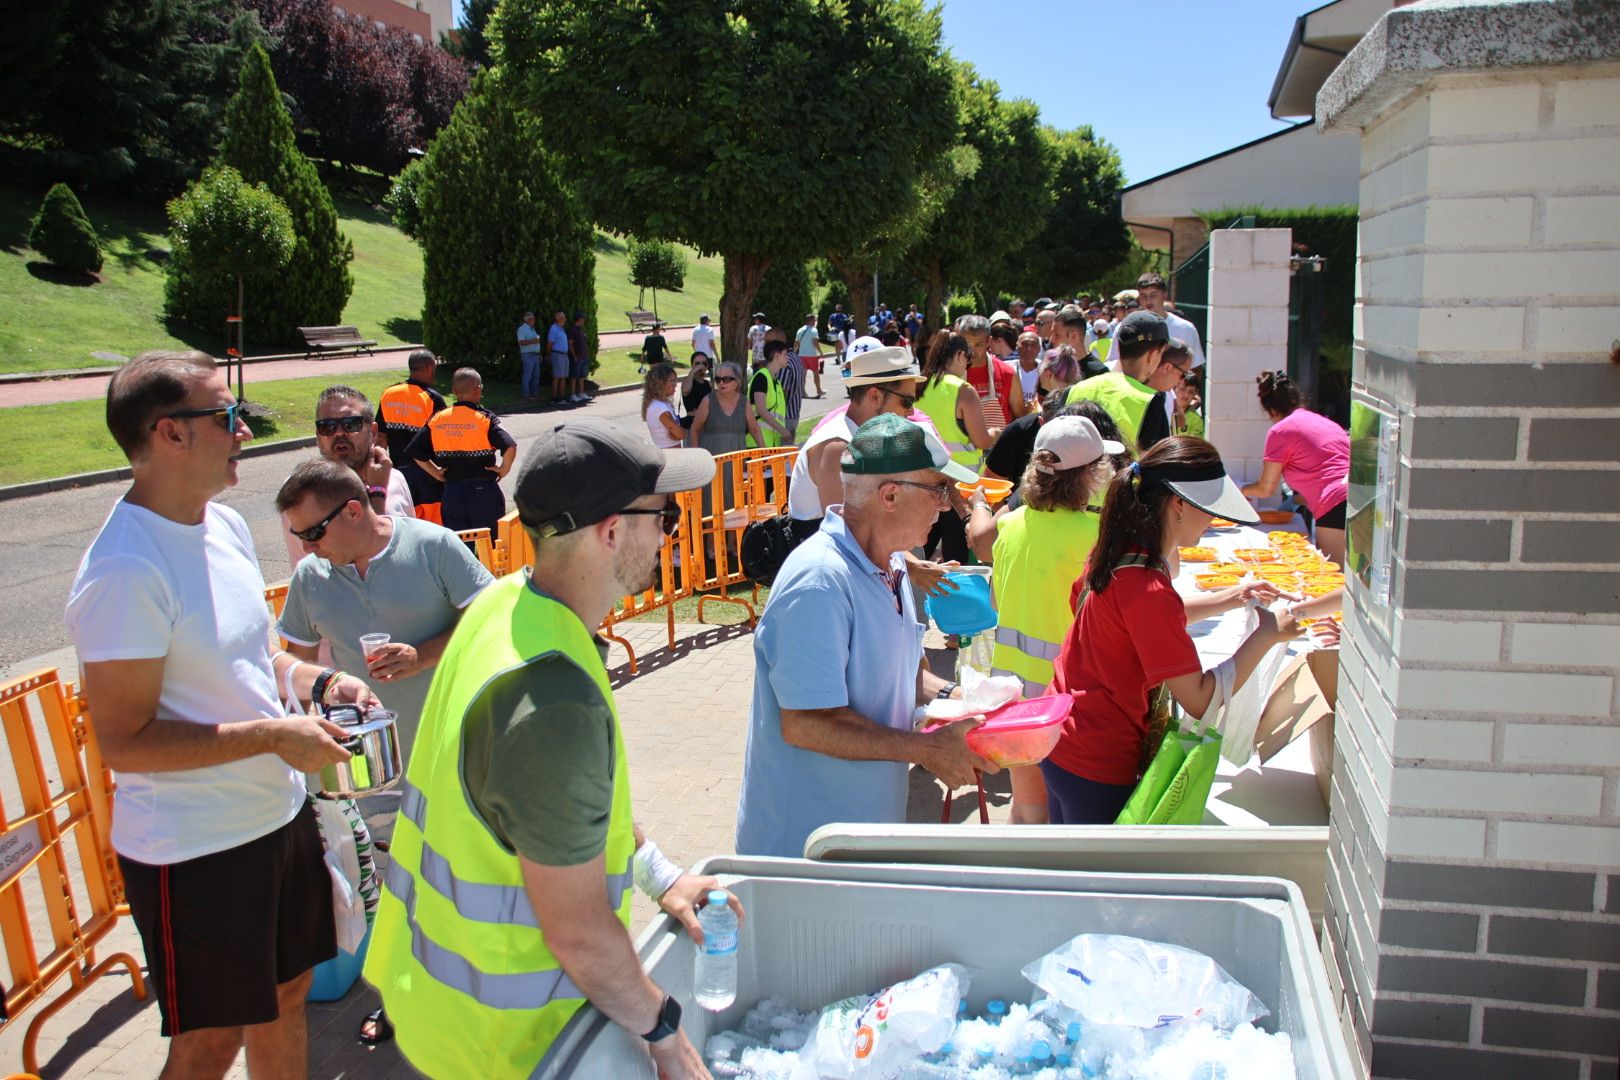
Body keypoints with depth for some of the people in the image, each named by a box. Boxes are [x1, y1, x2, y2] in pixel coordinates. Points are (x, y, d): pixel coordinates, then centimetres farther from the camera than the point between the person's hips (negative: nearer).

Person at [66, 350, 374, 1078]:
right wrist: (273, 735, -22)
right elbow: (124, 741, -23)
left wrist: (318, 681, 0)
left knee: (285, 995, 23)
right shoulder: (124, 572, -24)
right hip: (192, 852, -8)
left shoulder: (227, 527, 4)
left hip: (279, 813, 8)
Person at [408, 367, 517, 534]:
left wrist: (437, 474, 11)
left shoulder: (437, 420, 2)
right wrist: (504, 470, -8)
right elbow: (510, 447, -24)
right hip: (484, 493, -4)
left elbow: (415, 453, 5)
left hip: (452, 493, 4)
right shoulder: (485, 419, -11)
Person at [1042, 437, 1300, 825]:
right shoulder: (1147, 589, -28)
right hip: (1097, 768, -9)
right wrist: (1266, 635, -15)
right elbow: (1200, 700, -24)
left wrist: (1230, 598, 11)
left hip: (1061, 744, 9)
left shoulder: (1115, 556, 0)